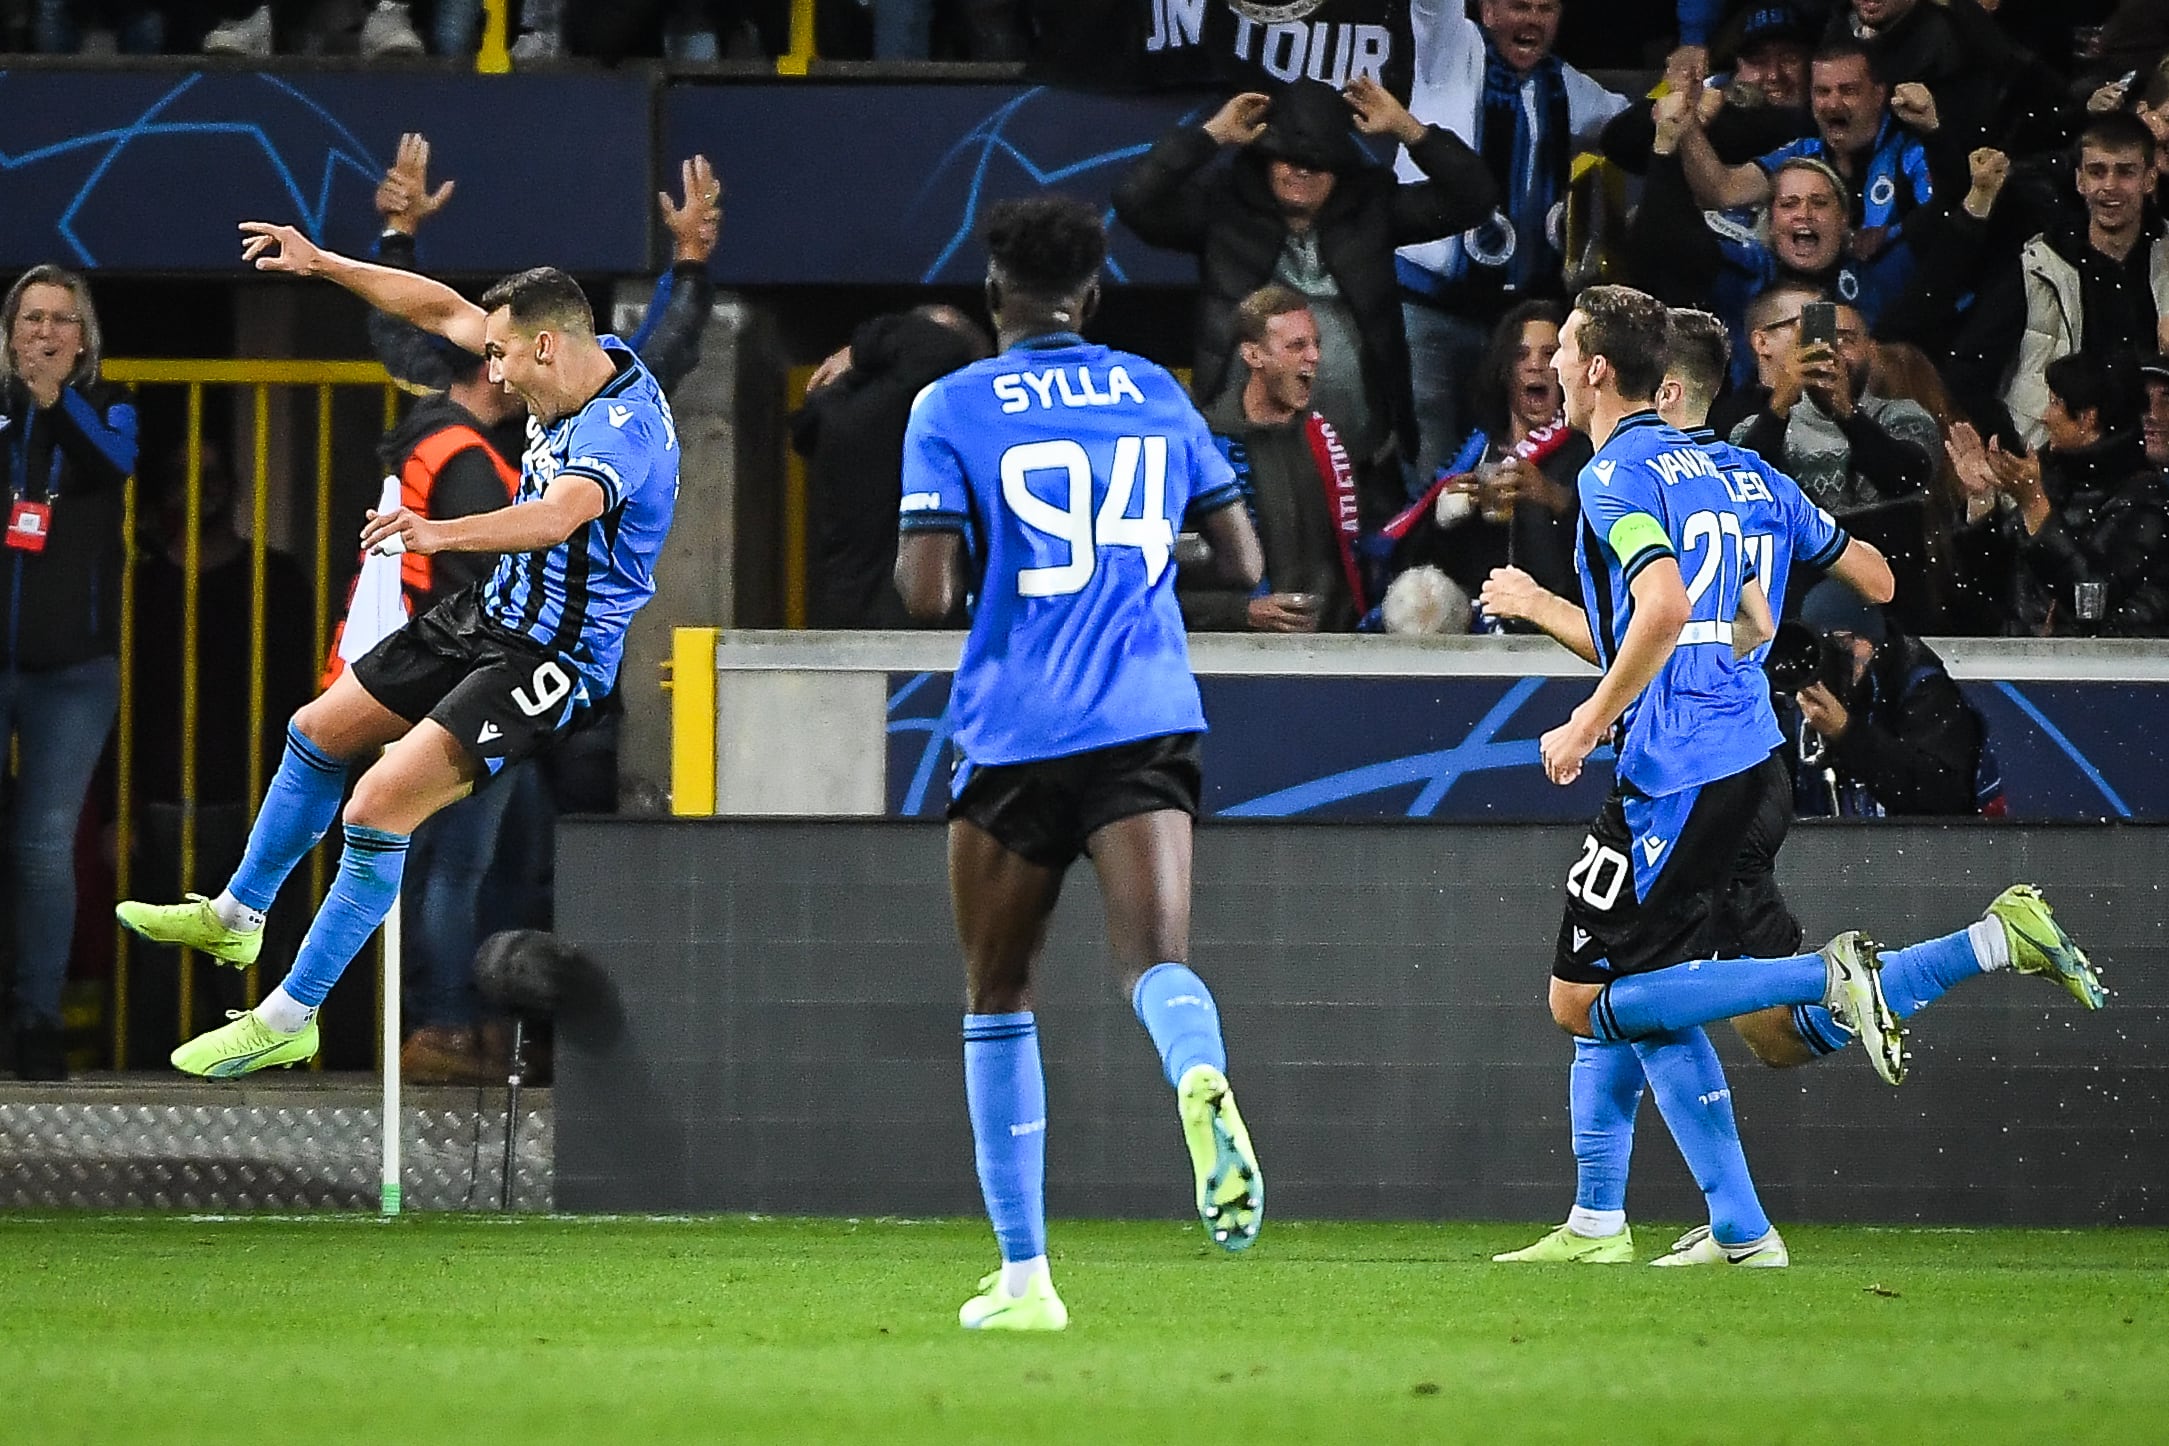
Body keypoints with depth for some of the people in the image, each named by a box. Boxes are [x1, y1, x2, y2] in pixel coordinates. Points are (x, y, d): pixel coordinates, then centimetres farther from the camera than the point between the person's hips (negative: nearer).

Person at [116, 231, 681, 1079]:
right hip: (491, 614, 10)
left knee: (379, 805, -21)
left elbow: (559, 515, -48)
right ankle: (237, 915, 41)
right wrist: (323, 265, 11)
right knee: (321, 730, 21)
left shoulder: (625, 422, -29)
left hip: (553, 660, -10)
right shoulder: (576, 365, -1)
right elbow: (445, 310, 12)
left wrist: (442, 534, -63)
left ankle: (289, 1019, -11)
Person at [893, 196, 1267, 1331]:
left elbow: (926, 593, -8)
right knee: (1156, 958, -13)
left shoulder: (952, 409, 0)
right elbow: (1243, 564, 15)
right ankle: (1202, 1081, -50)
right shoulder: (1157, 396, 11)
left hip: (1013, 731, -2)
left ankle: (1023, 1274, 13)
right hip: (1146, 724, 2)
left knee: (997, 998, 13)